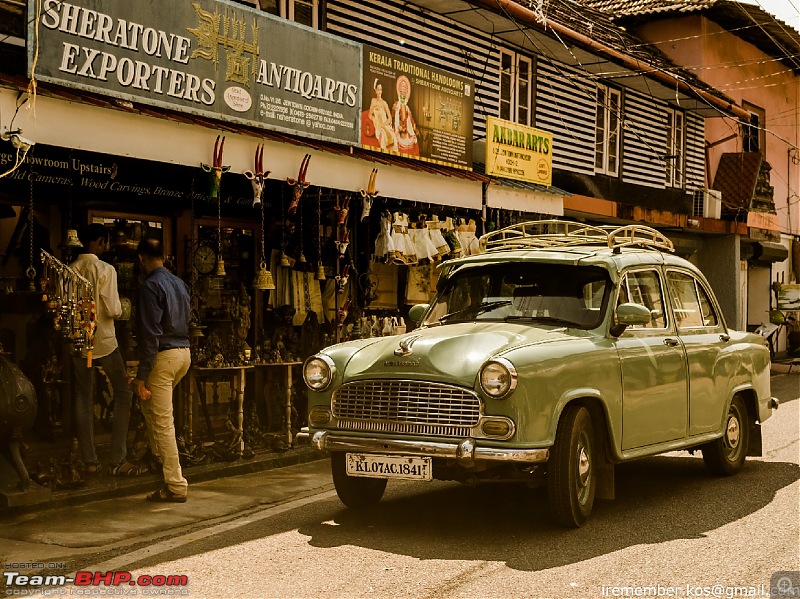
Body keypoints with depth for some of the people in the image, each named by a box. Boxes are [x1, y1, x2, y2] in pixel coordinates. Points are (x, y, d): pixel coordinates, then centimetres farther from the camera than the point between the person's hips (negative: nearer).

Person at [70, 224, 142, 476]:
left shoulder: (69, 270, 0)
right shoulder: (106, 270, -12)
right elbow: (113, 310, -16)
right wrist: (121, 307, 5)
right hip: (104, 341, -5)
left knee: (83, 400, 9)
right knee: (123, 394, 6)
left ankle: (90, 461, 12)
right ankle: (118, 460, 2)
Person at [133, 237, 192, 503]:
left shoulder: (150, 286, -13)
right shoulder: (179, 283, 12)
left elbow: (150, 334, -17)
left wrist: (142, 376, -15)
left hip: (163, 356, -9)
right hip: (184, 352, 9)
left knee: (163, 422, -4)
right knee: (148, 403, 28)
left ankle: (176, 485, -2)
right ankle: (158, 455, 33)